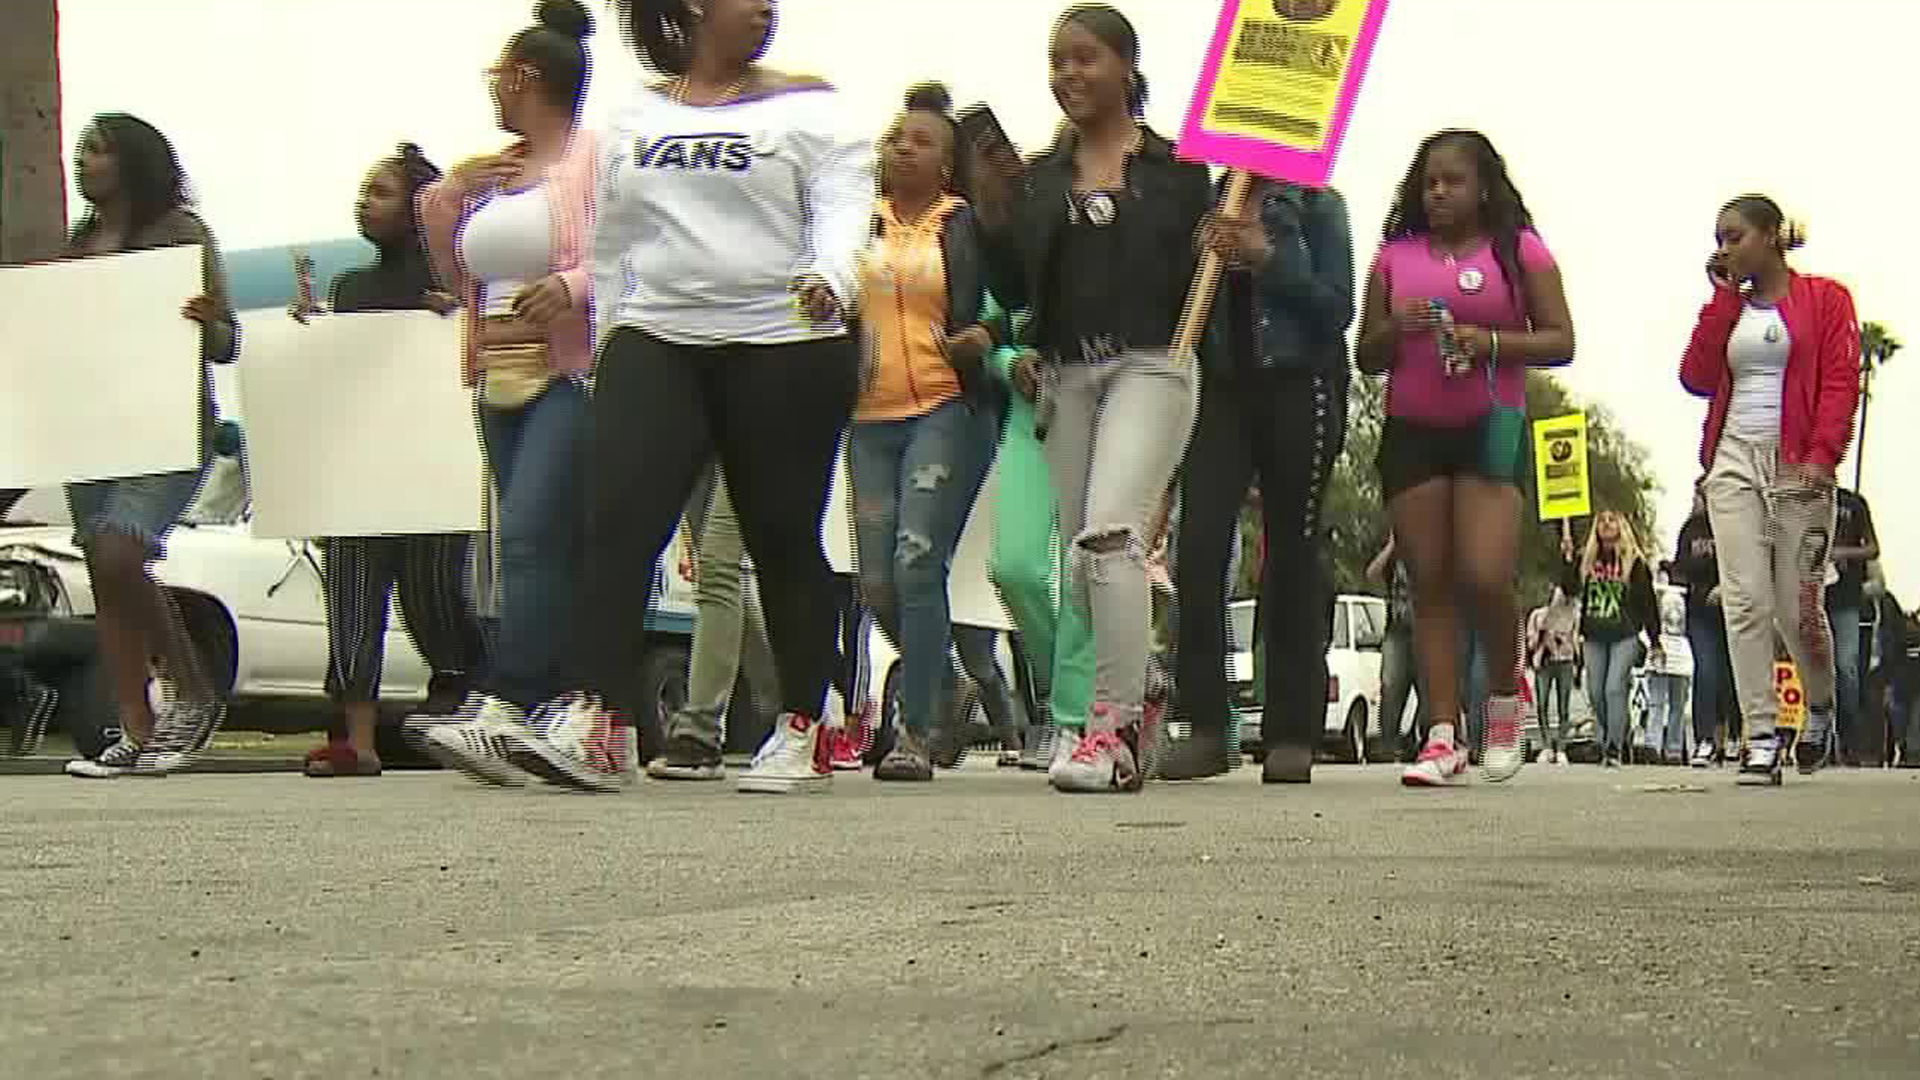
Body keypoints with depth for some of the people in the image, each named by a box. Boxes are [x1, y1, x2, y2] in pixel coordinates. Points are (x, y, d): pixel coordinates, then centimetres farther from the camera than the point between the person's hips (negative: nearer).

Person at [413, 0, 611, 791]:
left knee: (531, 539, -20)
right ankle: (563, 716, 8)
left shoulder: (595, 158, -3)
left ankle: (503, 710, -28)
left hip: (573, 377, -8)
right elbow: (454, 274, 26)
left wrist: (572, 287, -26)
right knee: (553, 554, 7)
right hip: (502, 383, 8)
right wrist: (444, 197, 11)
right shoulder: (491, 172, 22)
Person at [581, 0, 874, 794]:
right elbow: (612, 242, 19)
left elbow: (842, 203, -7)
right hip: (655, 346, 3)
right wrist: (610, 341, 16)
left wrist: (829, 278, -26)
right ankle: (600, 720, -17)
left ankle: (801, 734, 12)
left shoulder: (806, 106, 6)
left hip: (785, 350, -2)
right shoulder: (636, 118, 16)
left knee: (783, 541, 2)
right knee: (616, 524, -13)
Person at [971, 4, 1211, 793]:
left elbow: (1200, 279, 7)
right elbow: (1013, 292, 9)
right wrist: (992, 207, -2)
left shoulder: (1177, 168, 6)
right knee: (1080, 556, 4)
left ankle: (1114, 727, -23)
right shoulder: (1037, 177, 15)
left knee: (1109, 535, -21)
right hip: (1066, 377, 5)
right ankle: (1128, 716, 17)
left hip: (1149, 366, -5)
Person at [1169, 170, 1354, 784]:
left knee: (1292, 557, 0)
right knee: (1199, 547, -13)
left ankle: (1293, 737, 4)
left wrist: (1267, 258, -11)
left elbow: (1338, 308, -4)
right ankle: (1206, 727, -10)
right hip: (1221, 385, 3)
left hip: (1297, 385, -2)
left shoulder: (1315, 205, 6)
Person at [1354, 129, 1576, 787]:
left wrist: (1492, 343, -14)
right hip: (1411, 433, 3)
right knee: (1430, 584, 0)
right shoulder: (1395, 257, 13)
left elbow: (1560, 341, 2)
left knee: (1485, 578, -15)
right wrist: (1394, 328, -7)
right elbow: (1367, 358, 15)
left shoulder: (1518, 250, 5)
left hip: (1492, 428, -3)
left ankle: (1506, 695, 13)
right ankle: (1442, 738, 0)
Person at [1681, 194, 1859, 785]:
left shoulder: (1825, 298, 5)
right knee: (1745, 601, -7)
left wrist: (1821, 455, -17)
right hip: (1734, 464, 4)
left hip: (1797, 466, -4)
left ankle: (1820, 708, 25)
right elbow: (1696, 376, 5)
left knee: (1798, 606, -3)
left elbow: (1841, 380, -5)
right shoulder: (1729, 308, 19)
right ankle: (1761, 737, -6)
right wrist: (1724, 295, 6)